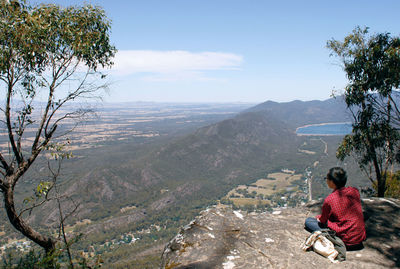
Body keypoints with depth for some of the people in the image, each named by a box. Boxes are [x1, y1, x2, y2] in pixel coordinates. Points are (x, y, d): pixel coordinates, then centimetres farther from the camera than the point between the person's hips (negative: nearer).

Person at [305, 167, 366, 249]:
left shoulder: (329, 200, -19)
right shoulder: (355, 191, -3)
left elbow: (323, 220, -2)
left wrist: (318, 217, 23)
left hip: (346, 241, -7)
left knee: (308, 221, 2)